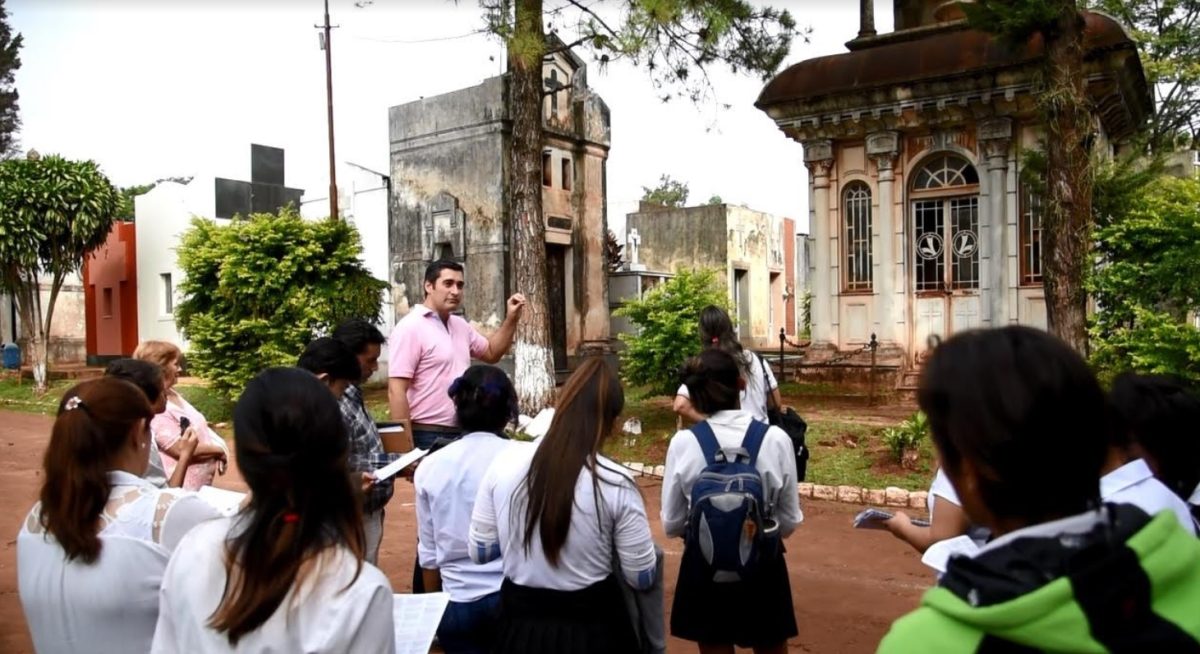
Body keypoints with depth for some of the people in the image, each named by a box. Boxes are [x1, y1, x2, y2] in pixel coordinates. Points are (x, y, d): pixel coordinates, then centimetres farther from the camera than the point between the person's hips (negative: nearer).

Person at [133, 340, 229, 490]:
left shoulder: (171, 394, 7)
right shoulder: (154, 407, -22)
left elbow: (197, 426, 13)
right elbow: (181, 449, -25)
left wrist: (219, 447, -4)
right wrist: (218, 449, -12)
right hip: (184, 488, -9)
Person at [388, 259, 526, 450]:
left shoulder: (460, 325, 11)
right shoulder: (410, 328, -13)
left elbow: (491, 353, 26)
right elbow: (396, 391, -18)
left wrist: (511, 318, 10)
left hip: (463, 433, 8)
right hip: (428, 437, -8)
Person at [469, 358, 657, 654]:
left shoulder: (504, 464, -11)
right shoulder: (615, 483, -19)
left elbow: (479, 552, -1)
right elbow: (641, 578, -10)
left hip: (519, 623, 2)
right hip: (592, 626, -2)